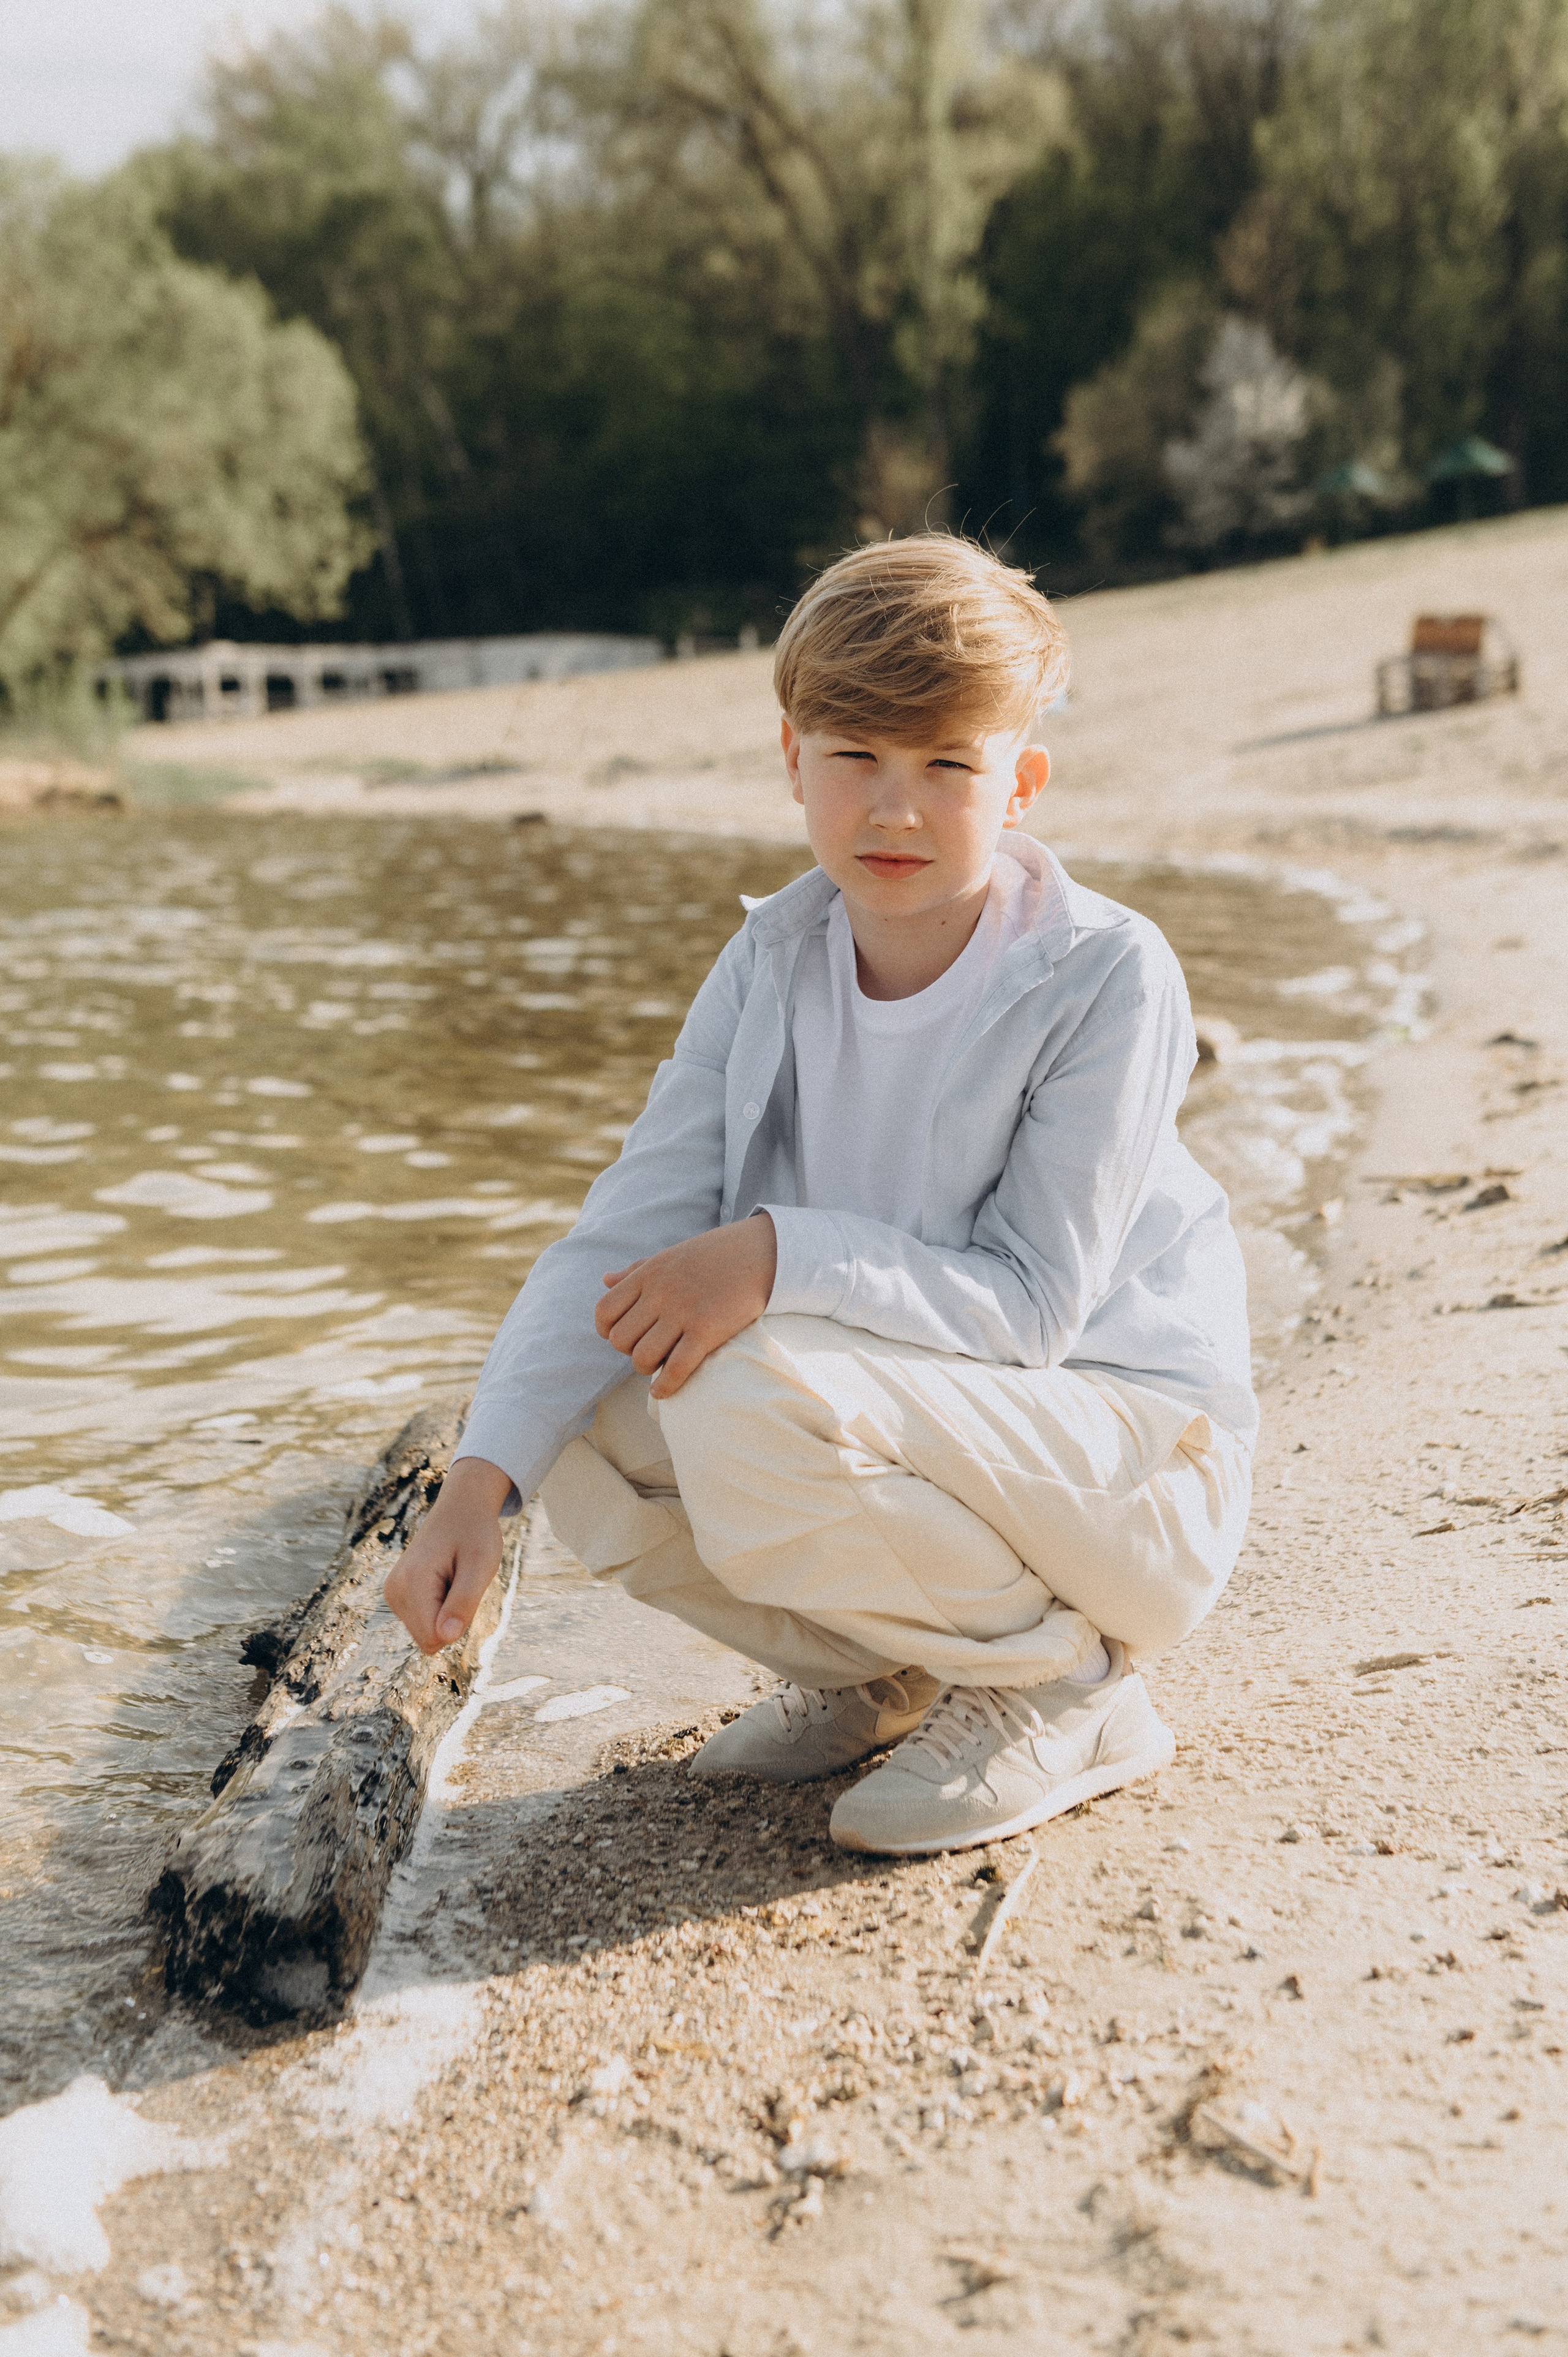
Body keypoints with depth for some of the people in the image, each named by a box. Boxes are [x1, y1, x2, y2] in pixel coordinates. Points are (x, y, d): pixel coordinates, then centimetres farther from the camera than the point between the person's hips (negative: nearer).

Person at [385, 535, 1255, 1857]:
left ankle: (1063, 1688, -6)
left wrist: (779, 1256, -32)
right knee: (590, 1448, -13)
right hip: (920, 1417, 7)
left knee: (749, 1401, -31)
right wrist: (480, 1482, -19)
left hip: (1130, 1471, -6)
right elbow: (628, 1236, -8)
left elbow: (1032, 1301, -22)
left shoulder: (1107, 977, -20)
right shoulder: (774, 962, -3)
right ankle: (890, 1667, 11)